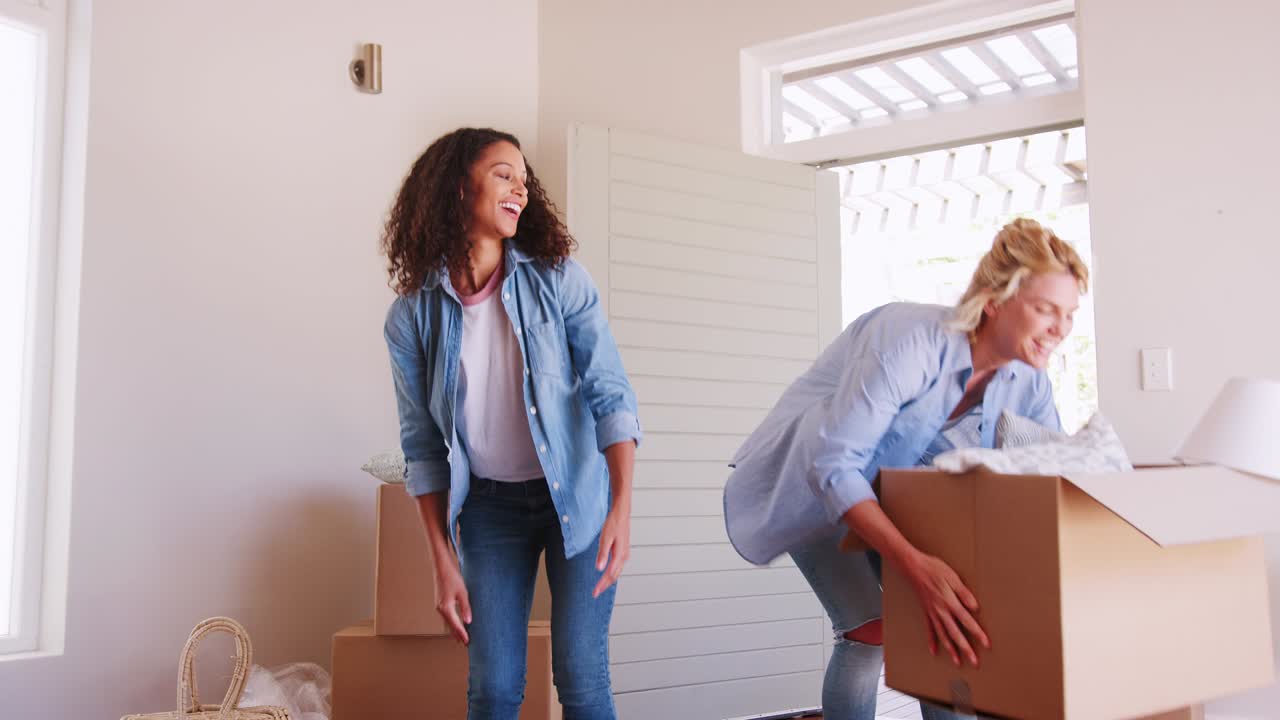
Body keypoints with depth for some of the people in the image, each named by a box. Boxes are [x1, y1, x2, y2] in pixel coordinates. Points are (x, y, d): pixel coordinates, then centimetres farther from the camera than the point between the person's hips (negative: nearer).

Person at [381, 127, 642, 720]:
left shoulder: (559, 281, -8)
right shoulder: (412, 315, -4)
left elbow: (610, 394, -12)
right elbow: (422, 448, 1)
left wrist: (622, 508, -23)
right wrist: (443, 562, 0)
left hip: (575, 493, -1)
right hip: (490, 505, 2)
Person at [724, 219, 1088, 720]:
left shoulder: (1027, 380, -14)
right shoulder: (909, 339, -36)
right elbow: (832, 464, -40)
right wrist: (916, 565, -49)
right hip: (810, 485, -6)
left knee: (947, 626, -4)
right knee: (871, 629, -18)